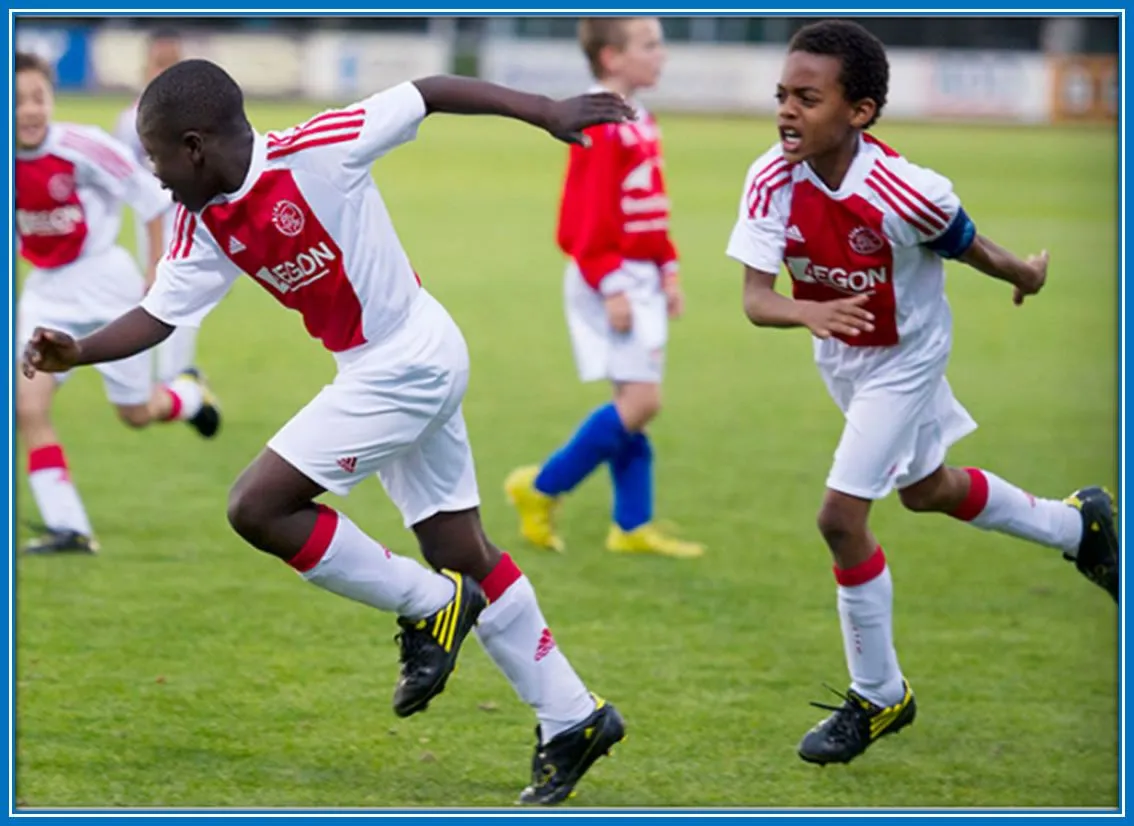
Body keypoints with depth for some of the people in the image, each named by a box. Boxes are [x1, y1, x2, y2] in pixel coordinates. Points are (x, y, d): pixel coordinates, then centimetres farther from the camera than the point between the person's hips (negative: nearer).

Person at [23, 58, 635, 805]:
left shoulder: (316, 151, -22)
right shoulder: (205, 226, 1)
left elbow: (429, 95, -16)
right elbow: (159, 315, 2)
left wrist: (546, 112, -14)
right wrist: (77, 351, -16)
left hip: (405, 364, -9)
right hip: (386, 369, 9)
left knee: (257, 506, -13)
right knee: (463, 554, 14)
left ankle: (429, 606, -1)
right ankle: (574, 719, 23)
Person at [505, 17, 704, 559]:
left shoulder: (639, 124, 13)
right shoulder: (600, 128, -16)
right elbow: (587, 217, -20)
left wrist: (667, 269, 17)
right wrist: (610, 285, -21)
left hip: (641, 279, 10)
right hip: (610, 281, -9)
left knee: (636, 402, 10)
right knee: (641, 399, -12)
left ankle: (632, 527, 15)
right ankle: (541, 489, -1)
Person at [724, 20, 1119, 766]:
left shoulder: (903, 193, -36)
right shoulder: (772, 182, -25)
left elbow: (967, 245, -15)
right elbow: (755, 297, -30)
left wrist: (1027, 277, 4)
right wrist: (807, 312, -51)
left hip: (904, 359, -6)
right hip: (839, 353, 6)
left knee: (841, 517, -13)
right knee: (926, 491, 26)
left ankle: (879, 698, 6)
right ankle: (1079, 525, 51)